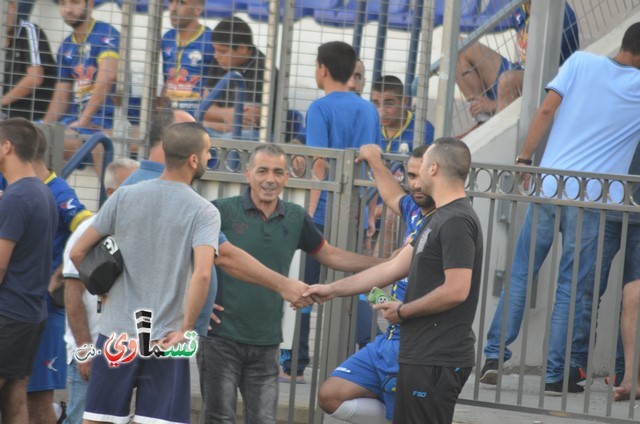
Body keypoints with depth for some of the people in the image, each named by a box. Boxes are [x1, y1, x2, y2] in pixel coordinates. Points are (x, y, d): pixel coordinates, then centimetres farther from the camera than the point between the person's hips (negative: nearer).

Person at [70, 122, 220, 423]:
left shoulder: (124, 197, 2)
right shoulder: (204, 212, -7)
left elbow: (77, 253, 3)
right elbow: (202, 273, -21)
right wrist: (186, 328, -12)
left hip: (116, 330, 3)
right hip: (165, 338, -2)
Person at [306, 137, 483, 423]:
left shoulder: (457, 222, -16)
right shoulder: (440, 218, 18)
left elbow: (456, 290, -23)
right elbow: (394, 268, 21)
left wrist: (402, 311, -11)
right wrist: (333, 290, 22)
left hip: (436, 361, -11)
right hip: (422, 355, 11)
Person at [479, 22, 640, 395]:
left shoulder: (582, 63, 3)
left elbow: (546, 111, -1)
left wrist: (524, 159, 5)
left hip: (548, 187, 2)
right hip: (590, 200, -2)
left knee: (520, 274, 11)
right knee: (571, 288, 4)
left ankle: (494, 357, 5)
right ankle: (557, 375, 3)